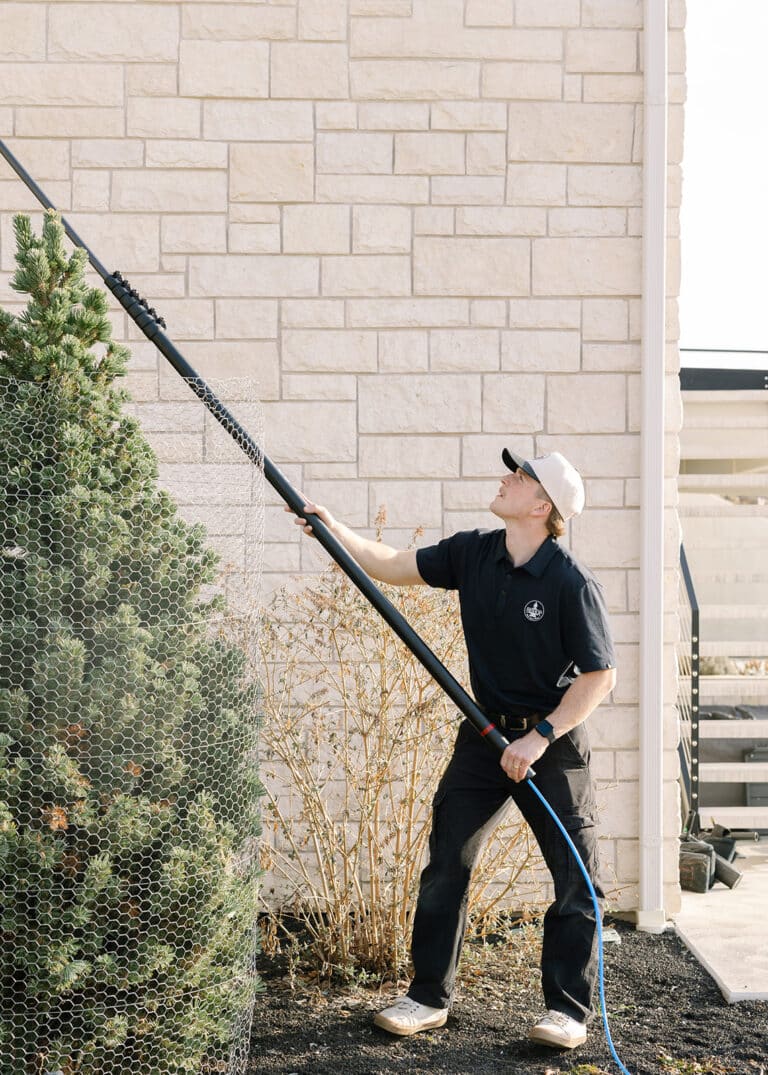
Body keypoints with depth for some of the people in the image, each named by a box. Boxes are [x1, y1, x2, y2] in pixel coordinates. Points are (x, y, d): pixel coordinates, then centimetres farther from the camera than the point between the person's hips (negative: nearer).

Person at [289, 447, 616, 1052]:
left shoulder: (572, 584, -19)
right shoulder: (473, 554, -3)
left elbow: (600, 677, -16)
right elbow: (396, 567, 9)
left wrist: (539, 739, -20)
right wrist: (335, 531, -1)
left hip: (553, 741, -5)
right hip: (485, 733, 5)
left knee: (576, 879, 0)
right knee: (446, 864, 5)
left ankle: (569, 1010, 13)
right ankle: (429, 997, 16)